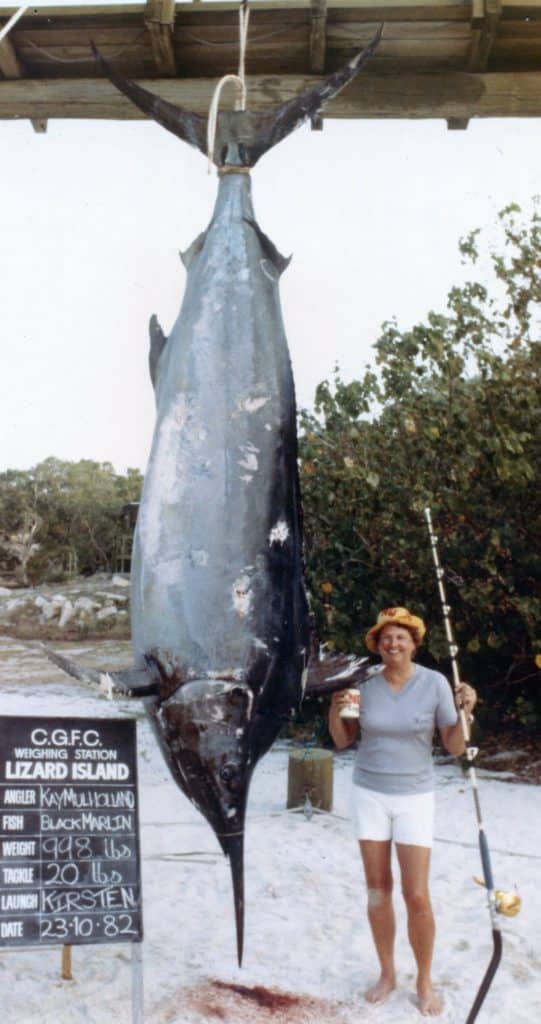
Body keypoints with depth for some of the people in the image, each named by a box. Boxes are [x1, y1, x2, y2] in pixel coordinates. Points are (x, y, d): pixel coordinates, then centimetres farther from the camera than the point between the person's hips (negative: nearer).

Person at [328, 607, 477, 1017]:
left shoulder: (434, 682, -12)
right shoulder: (365, 683, -7)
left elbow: (456, 747, -7)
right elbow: (343, 741, 4)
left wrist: (465, 712, -24)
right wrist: (335, 711, -15)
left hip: (414, 797, -2)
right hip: (369, 794, 2)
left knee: (417, 896, -3)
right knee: (378, 890, 9)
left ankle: (425, 981, 19)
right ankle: (387, 974, 27)